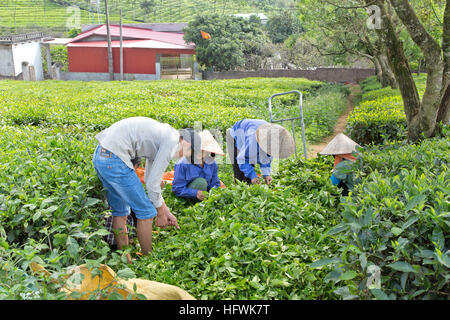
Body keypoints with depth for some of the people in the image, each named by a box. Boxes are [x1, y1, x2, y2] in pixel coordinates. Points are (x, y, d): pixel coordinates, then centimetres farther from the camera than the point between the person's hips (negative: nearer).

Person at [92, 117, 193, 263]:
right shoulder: (172, 142, -9)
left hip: (100, 155, 10)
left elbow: (149, 178, 24)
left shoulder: (161, 137, 20)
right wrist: (161, 214, 6)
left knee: (120, 212, 19)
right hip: (114, 160, -10)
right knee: (145, 211, 2)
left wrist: (166, 211, 24)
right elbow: (152, 183, -9)